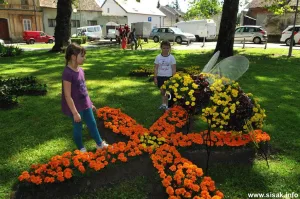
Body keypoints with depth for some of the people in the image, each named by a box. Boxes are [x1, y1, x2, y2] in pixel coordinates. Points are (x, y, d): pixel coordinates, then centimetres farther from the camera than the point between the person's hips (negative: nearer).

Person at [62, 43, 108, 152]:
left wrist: (90, 103, 18)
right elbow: (67, 95, -22)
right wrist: (75, 113, -19)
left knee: (92, 124, 19)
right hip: (76, 107, -8)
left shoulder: (80, 70, 2)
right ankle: (81, 148, 33)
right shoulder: (68, 73, -23)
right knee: (78, 128, 12)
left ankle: (99, 144, 37)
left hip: (85, 104, 8)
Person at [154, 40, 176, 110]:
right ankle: (163, 104, 21)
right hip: (160, 76, 2)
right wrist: (155, 77, -1)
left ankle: (167, 105, 8)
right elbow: (156, 68, 3)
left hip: (168, 77, -2)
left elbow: (174, 69, -1)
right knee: (162, 91, 8)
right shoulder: (158, 57, 1)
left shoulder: (171, 57, -3)